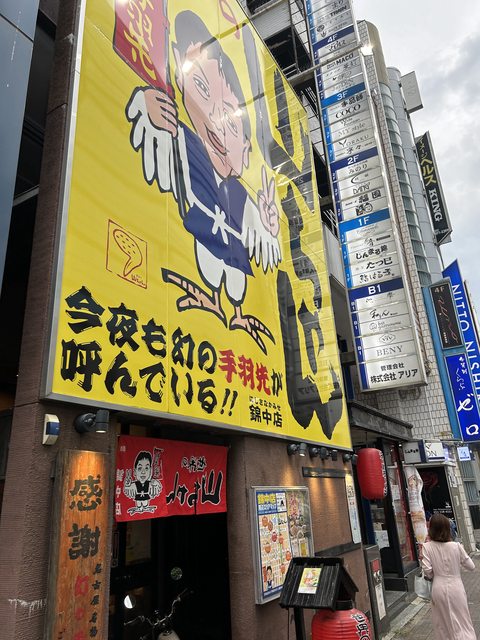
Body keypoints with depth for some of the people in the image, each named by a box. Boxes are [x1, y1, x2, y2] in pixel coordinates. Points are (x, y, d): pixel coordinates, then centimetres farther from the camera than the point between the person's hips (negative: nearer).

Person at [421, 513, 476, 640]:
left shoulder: (427, 547, -14)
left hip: (438, 588, 0)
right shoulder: (456, 546, -14)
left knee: (440, 623, 20)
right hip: (455, 587, 0)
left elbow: (427, 571, -12)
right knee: (462, 622, 15)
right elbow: (471, 566, -3)